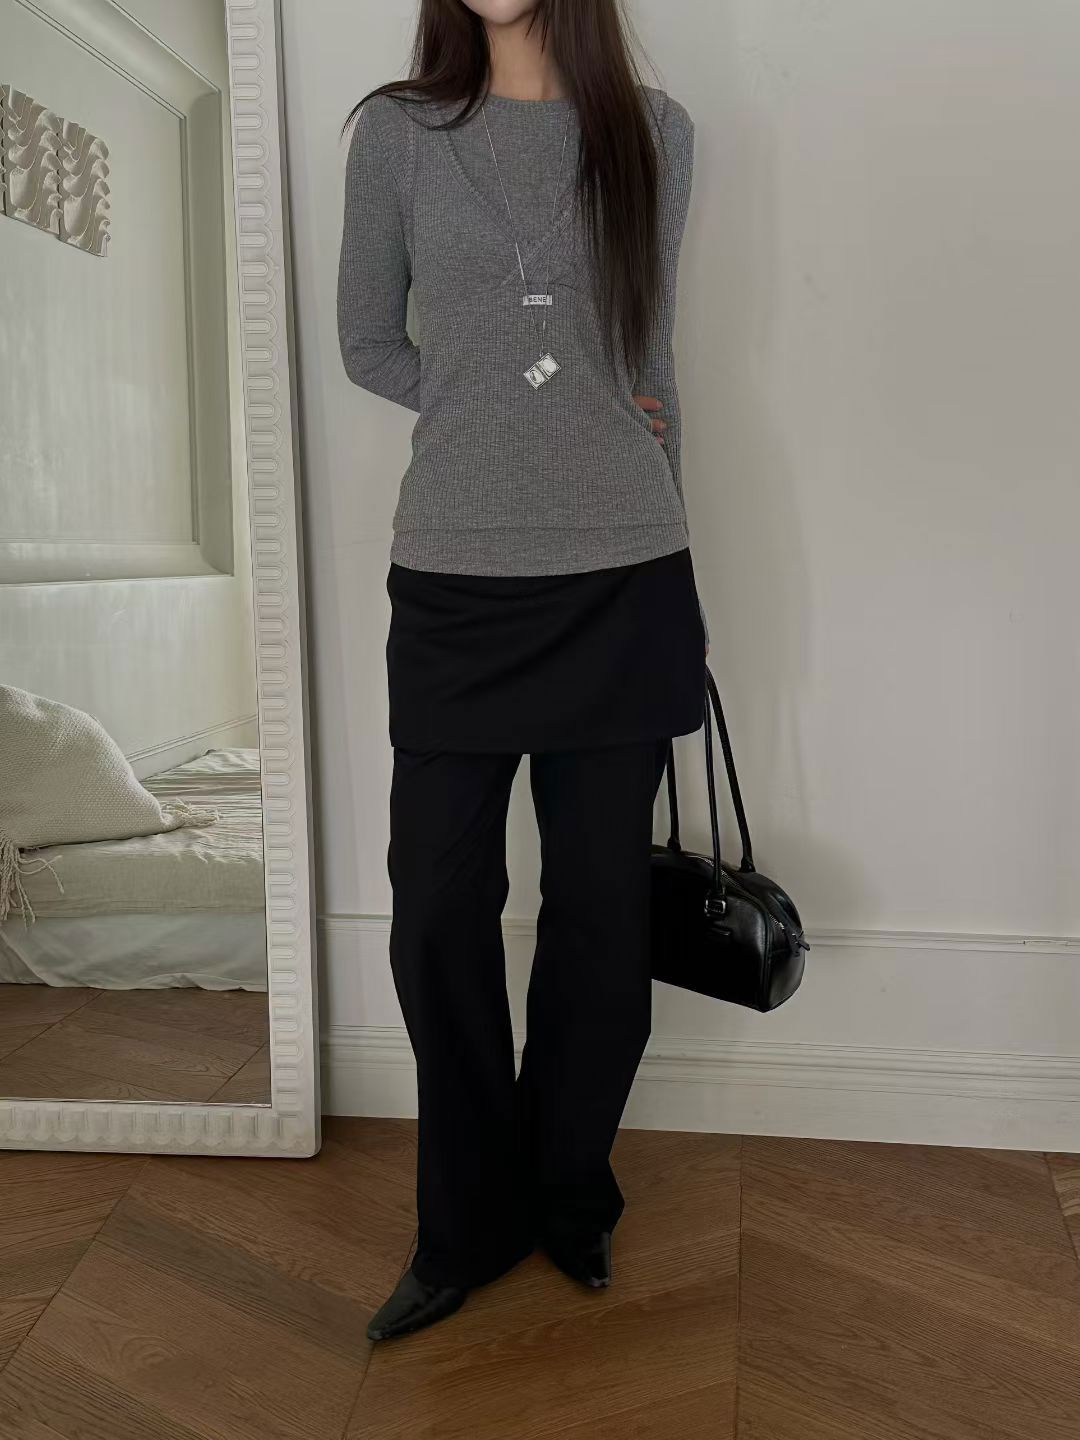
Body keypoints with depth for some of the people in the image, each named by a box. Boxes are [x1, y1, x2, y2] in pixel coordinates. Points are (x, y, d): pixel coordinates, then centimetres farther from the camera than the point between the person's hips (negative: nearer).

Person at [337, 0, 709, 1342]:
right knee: (438, 906, 2)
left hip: (621, 579, 1)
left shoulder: (654, 132, 9)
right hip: (453, 578, 0)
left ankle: (566, 1194, 30)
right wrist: (486, 414, -2)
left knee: (599, 904, 7)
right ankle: (468, 1222, 24)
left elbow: (650, 356, 15)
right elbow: (365, 343, 13)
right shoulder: (396, 132, 7)